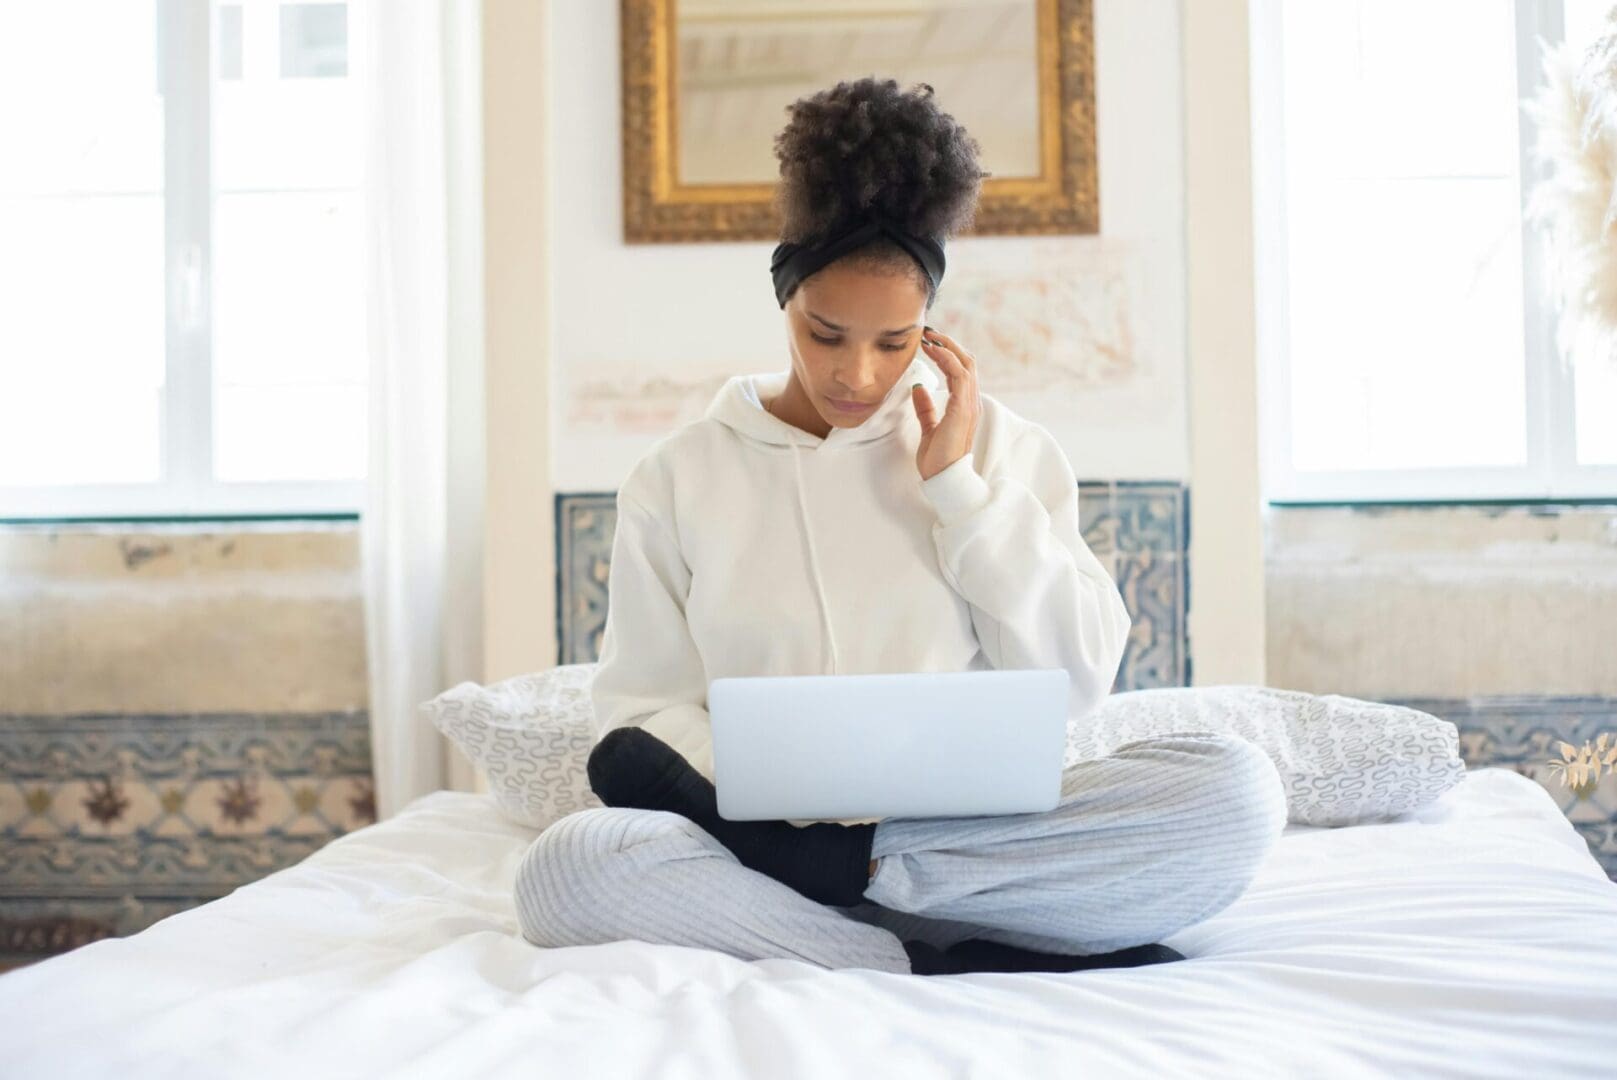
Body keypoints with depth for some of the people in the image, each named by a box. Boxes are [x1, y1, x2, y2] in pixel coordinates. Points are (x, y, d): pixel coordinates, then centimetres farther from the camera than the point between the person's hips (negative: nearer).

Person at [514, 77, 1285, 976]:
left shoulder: (997, 444, 12)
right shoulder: (680, 477, 9)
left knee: (1237, 787, -26)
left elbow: (1077, 680, 4)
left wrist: (958, 485, -1)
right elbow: (645, 715, 6)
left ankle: (804, 864, -22)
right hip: (771, 827, -1)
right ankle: (944, 967, -26)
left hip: (974, 833, 2)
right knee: (567, 868, -31)